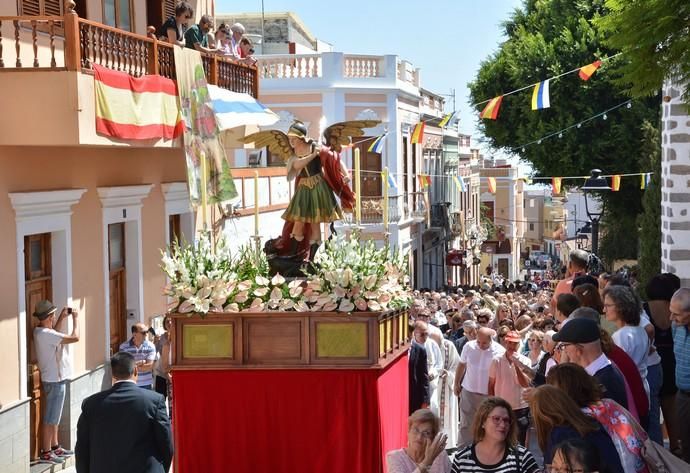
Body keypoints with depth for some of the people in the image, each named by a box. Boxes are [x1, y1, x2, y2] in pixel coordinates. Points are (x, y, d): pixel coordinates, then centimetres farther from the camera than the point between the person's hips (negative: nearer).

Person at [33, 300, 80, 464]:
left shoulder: (40, 331, 4)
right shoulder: (46, 334, -26)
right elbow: (75, 337, -27)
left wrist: (62, 318, 18)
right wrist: (75, 318, -12)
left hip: (52, 378, 10)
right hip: (55, 380, -10)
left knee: (54, 416, 19)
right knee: (50, 418, -2)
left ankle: (55, 447, 29)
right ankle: (45, 453, 4)